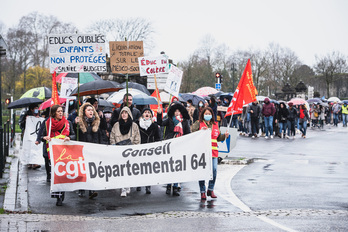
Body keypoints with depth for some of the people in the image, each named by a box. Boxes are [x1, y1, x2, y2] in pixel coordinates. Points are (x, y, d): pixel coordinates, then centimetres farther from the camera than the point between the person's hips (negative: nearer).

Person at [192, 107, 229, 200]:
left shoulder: (215, 125, 18)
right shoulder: (198, 123, 5)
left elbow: (218, 137, 23)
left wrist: (225, 136, 4)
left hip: (213, 152, 4)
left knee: (214, 170, 0)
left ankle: (210, 190, 17)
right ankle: (202, 192, 4)